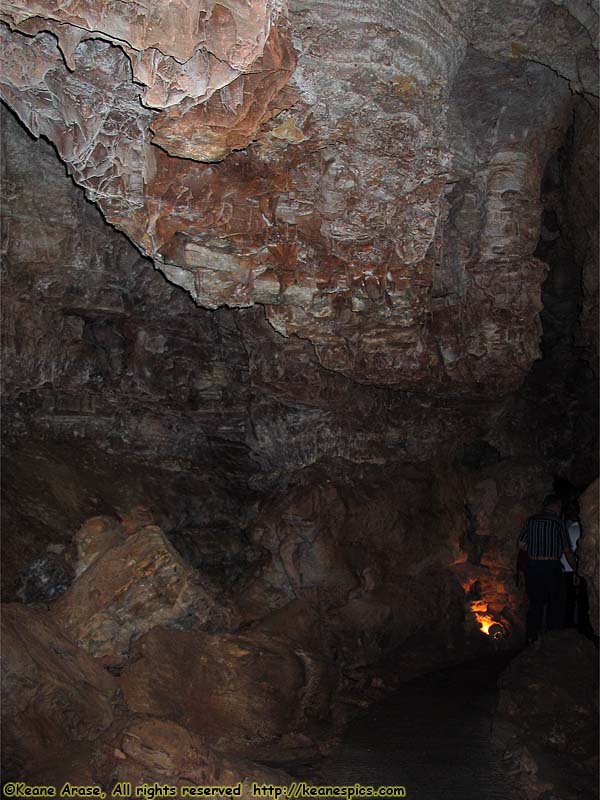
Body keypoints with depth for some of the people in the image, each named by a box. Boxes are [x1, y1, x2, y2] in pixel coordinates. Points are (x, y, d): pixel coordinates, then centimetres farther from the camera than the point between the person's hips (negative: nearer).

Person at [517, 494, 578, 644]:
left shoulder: (531, 520, 3)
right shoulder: (558, 522, -7)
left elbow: (521, 545, 4)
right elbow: (567, 551, -5)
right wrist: (575, 572, 4)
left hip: (532, 566, 4)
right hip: (551, 566, -4)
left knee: (535, 603, 13)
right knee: (554, 604, 8)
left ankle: (532, 638, 18)